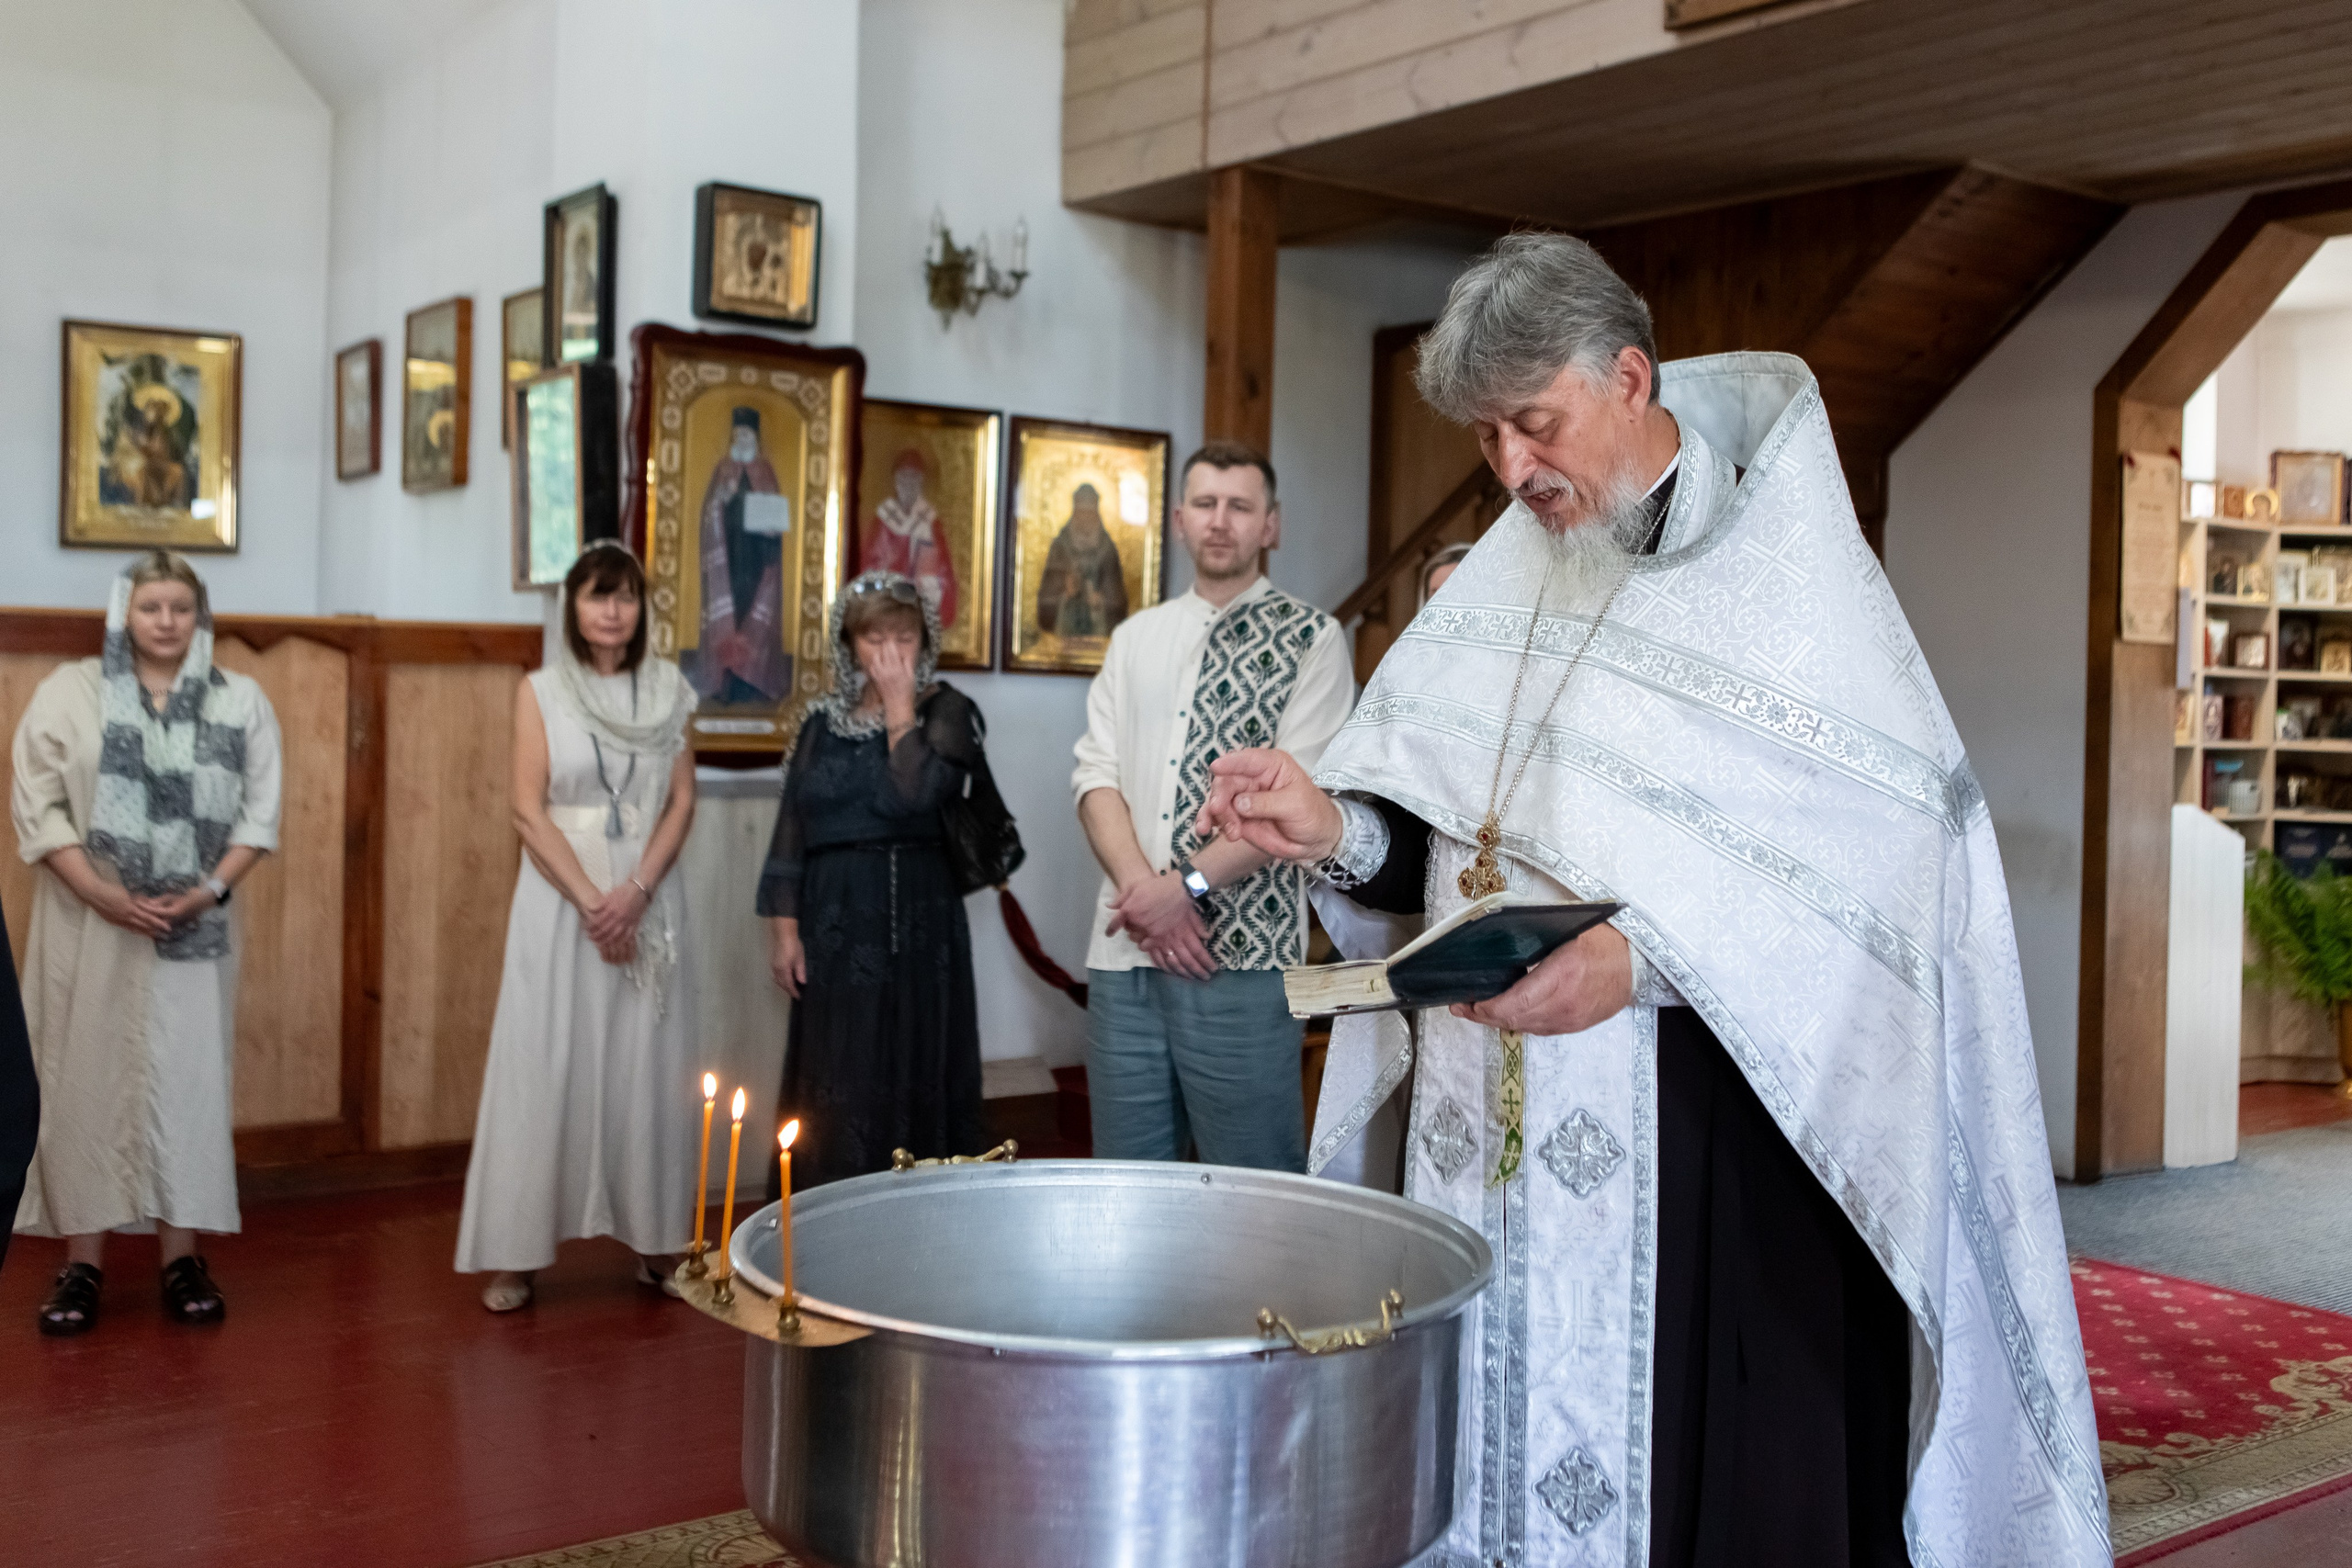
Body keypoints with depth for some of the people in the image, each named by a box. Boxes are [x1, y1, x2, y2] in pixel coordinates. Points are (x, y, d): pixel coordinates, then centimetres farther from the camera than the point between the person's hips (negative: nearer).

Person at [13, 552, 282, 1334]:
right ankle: (83, 1258, 9)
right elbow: (37, 806, -3)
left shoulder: (240, 700, 6)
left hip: (193, 925, 1)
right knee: (88, 1078, 1)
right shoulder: (69, 692, 2)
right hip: (89, 921, -1)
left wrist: (210, 890, -10)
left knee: (187, 1079, 1)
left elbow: (259, 809, 4)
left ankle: (182, 1255, 8)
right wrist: (101, 892, -14)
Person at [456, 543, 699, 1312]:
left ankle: (655, 1241, 13)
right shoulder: (541, 691, 2)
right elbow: (529, 811, -4)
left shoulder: (667, 691, 7)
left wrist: (635, 893, -11)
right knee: (545, 1065, -1)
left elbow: (682, 802, 2)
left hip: (647, 899, 2)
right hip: (560, 896, -2)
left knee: (647, 1066, 4)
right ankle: (515, 1254, 4)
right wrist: (591, 900, -13)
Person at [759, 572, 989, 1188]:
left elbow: (915, 794, -19)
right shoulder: (824, 722, 11)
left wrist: (901, 706, -10)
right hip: (833, 921, 3)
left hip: (916, 919, -3)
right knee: (834, 1084, 5)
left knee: (911, 1073, 1)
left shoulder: (947, 710, 0)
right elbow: (791, 825, 9)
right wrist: (784, 926, 1)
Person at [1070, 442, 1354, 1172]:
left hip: (1242, 959, -4)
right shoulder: (1135, 637, 17)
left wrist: (1188, 883, -16)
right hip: (1125, 952, 5)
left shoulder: (1311, 638, 1)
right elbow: (1097, 776, 8)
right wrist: (1141, 888, -9)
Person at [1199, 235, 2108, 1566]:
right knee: (1502, 1449, 9)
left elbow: (1888, 854, -15)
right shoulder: (1511, 574, 14)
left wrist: (1651, 955, -25)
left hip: (1707, 1134, -5)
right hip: (1499, 1133, 5)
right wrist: (1336, 829, -6)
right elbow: (1446, 844, 14)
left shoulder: (1786, 567, -4)